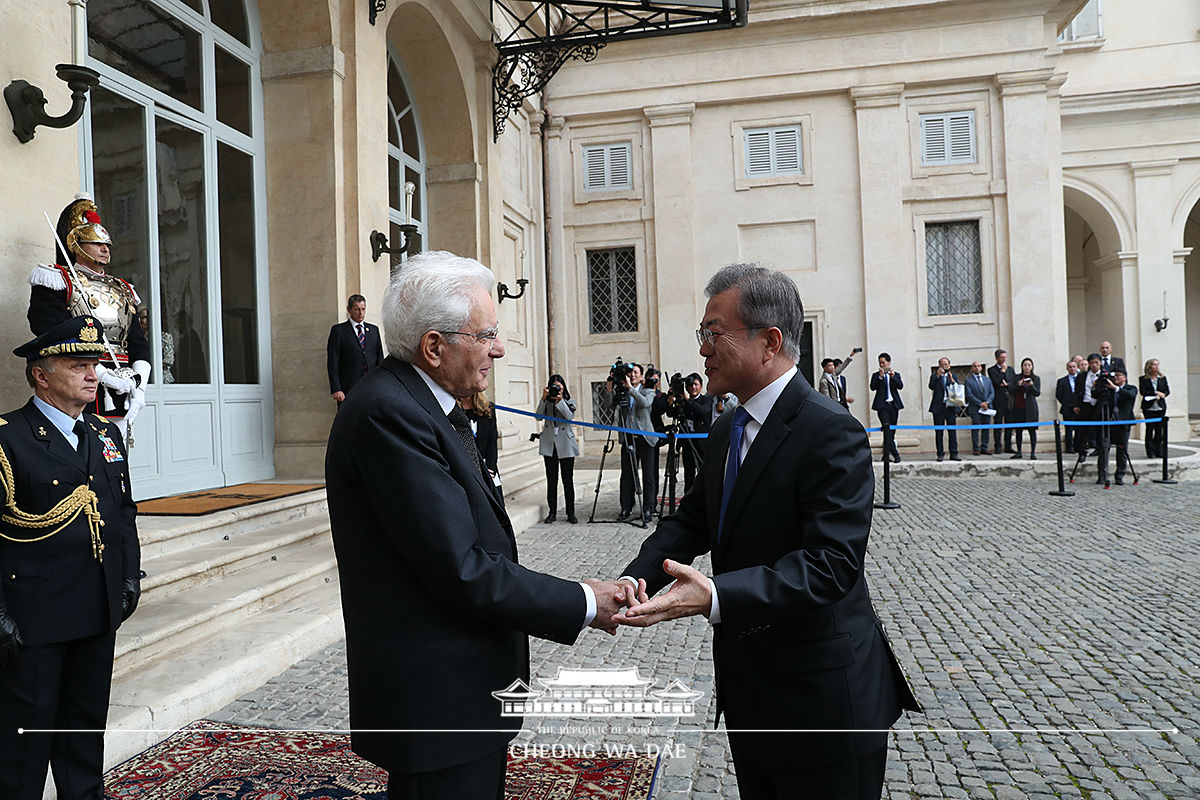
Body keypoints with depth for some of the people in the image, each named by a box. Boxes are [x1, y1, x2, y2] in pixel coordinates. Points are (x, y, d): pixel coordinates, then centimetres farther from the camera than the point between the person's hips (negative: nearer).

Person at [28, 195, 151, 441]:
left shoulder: (123, 289, 22)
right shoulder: (57, 280, 3)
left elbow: (139, 343, 15)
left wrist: (139, 385, -2)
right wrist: (105, 375, -19)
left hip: (120, 401, 6)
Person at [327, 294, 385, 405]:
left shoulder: (374, 329, 14)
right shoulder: (338, 330, 2)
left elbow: (380, 359, 14)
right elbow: (332, 363, -2)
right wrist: (336, 389, -10)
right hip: (348, 388, -3)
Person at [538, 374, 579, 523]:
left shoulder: (569, 402, 6)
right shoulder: (547, 402, 8)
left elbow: (570, 416, -13)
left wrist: (560, 401, -22)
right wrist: (543, 400, -17)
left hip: (566, 445, -1)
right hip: (549, 444, 1)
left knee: (568, 480, 1)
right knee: (551, 480, 3)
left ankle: (570, 513, 8)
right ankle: (552, 512, 11)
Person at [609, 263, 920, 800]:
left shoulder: (831, 432, -22)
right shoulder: (726, 430, 7)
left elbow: (832, 561, -29)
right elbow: (691, 520, 6)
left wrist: (715, 597, -39)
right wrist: (637, 577, -12)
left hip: (821, 698, -8)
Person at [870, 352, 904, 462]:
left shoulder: (896, 375, 12)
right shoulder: (876, 375, 8)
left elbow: (900, 386, -4)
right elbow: (872, 387, -7)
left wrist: (893, 377, -19)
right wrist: (880, 377, -18)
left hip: (893, 405, 3)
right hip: (882, 406, -3)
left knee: (891, 431, 5)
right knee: (887, 430, -16)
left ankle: (886, 456, 12)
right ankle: (895, 453, -17)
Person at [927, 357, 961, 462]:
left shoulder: (953, 376, 13)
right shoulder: (935, 376, 8)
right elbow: (931, 386, -10)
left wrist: (952, 380, -13)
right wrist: (937, 375, -19)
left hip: (951, 407, 1)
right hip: (938, 407, -1)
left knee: (952, 431, -1)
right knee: (938, 431, 1)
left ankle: (953, 454, 3)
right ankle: (940, 454, 6)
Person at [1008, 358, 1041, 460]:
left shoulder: (1036, 378, 6)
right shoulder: (1017, 377, 10)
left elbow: (1038, 393, -1)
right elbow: (1010, 390, 3)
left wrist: (1031, 385, -18)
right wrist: (1018, 385, -14)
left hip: (1030, 408, -2)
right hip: (1018, 407, 2)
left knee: (1032, 430, -5)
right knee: (1018, 430, 5)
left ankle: (1033, 452, -3)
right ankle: (1018, 452, 11)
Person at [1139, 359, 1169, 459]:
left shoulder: (1162, 378, 12)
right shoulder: (1143, 379, 2)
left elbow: (1167, 391, 7)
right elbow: (1142, 391, -8)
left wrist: (1161, 395, -12)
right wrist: (1155, 393, -14)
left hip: (1160, 407, 3)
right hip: (1149, 408, -3)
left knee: (1160, 430, 1)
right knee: (1150, 429, -2)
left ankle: (1159, 452, 7)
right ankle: (1150, 452, 2)